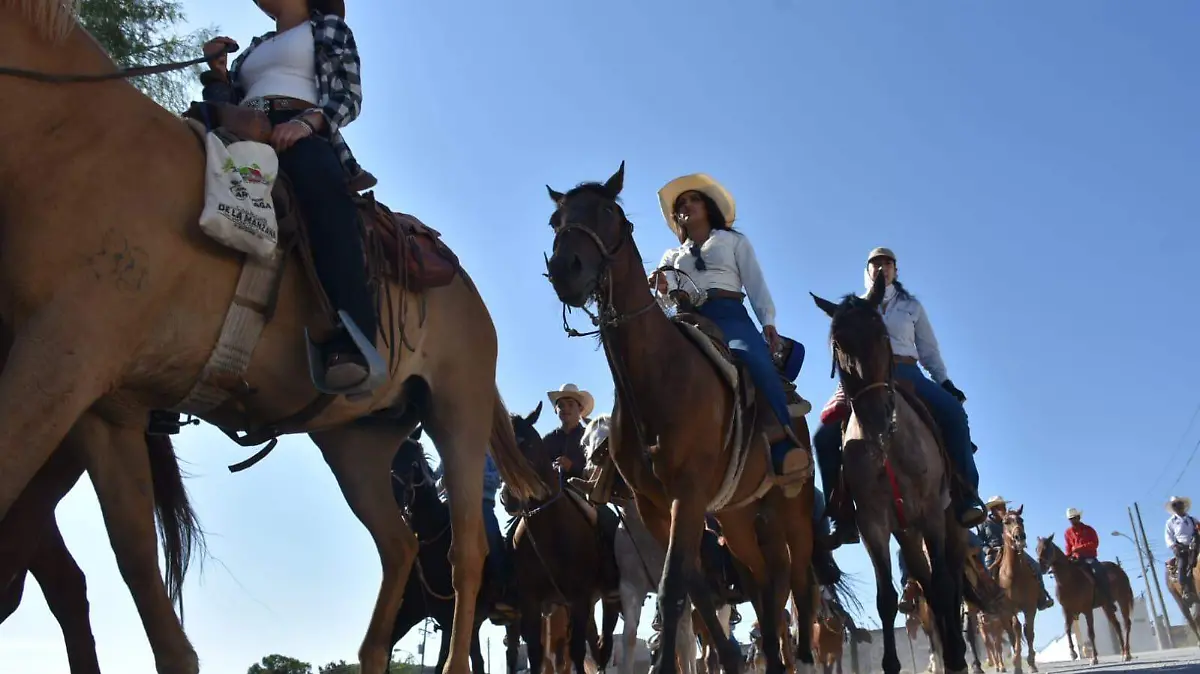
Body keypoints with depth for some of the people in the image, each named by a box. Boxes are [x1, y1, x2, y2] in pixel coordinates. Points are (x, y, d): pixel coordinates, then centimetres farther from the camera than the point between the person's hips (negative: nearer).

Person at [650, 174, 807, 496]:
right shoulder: (672, 256, 31)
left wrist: (769, 323, -5)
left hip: (729, 317, -3)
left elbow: (756, 284, 11)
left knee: (757, 361, -35)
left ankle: (784, 448, -39)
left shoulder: (734, 241, 23)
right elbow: (664, 296, 17)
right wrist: (660, 288, -8)